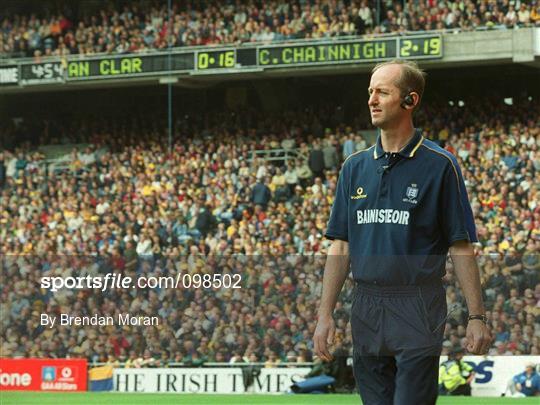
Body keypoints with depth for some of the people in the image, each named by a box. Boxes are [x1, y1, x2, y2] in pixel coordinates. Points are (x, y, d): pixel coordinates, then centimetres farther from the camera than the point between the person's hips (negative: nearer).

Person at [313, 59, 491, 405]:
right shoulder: (355, 167, 11)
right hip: (366, 309, 5)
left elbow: (461, 247, -5)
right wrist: (326, 313, 6)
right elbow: (341, 246, 12)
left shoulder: (439, 165, -3)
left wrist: (477, 316, -10)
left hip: (417, 311, -5)